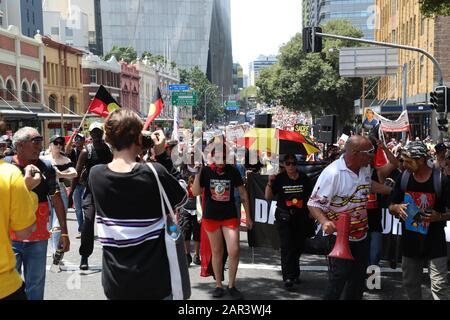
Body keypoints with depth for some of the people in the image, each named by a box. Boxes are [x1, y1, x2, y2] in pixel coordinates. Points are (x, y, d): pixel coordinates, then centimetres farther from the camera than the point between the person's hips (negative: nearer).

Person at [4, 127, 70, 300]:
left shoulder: (46, 167, -1)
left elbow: (56, 200, 4)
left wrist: (64, 232, 3)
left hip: (38, 238, 1)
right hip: (9, 238, -1)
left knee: (35, 285, 12)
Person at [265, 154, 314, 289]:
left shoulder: (304, 178, 3)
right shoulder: (279, 179, -2)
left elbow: (311, 197, 12)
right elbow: (268, 197, -3)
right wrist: (270, 183, -17)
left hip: (301, 218, 3)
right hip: (284, 218, -3)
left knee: (298, 247, 10)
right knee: (287, 247, -10)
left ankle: (294, 274, 27)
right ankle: (288, 277, -9)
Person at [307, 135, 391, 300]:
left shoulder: (365, 168, -1)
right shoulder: (332, 173, -27)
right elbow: (313, 204, -24)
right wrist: (325, 222, -41)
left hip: (361, 236, 8)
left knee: (359, 278, 17)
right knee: (338, 279, -4)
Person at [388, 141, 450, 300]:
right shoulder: (403, 179, -1)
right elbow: (391, 207, 8)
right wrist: (397, 208, -14)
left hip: (435, 243, -4)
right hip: (410, 242, 4)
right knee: (410, 284, 16)